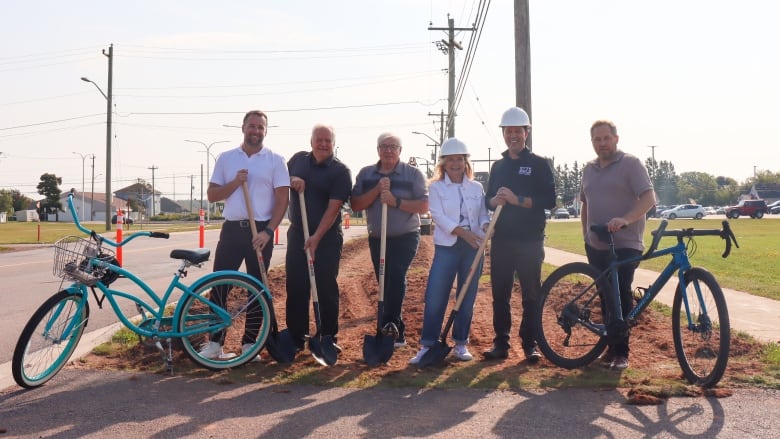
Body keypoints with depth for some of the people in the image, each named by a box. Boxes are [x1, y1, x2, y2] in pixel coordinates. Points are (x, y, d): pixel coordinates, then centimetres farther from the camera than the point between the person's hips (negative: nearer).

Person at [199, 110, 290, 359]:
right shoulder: (226, 158, 8)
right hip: (231, 229, 2)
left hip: (261, 231, -2)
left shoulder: (275, 160, 1)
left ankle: (249, 342, 15)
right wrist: (236, 182, -11)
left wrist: (268, 231, -13)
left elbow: (282, 200, -3)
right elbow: (212, 195, 6)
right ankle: (215, 342, 10)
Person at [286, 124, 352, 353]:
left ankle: (329, 337, 12)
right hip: (297, 233, 5)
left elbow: (333, 208, -17)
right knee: (295, 287, 7)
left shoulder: (340, 171, -10)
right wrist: (291, 180, -7)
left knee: (326, 288, 2)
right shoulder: (298, 159, 6)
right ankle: (296, 337, 17)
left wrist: (317, 237, -24)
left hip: (327, 237, -4)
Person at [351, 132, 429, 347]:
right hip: (377, 238, 4)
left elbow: (424, 206, -10)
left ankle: (389, 322, -27)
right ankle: (397, 332, 17)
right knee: (385, 283, 7)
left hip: (405, 237, -3)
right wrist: (377, 189, -17)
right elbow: (355, 205, -4)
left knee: (396, 275, -25)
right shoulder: (366, 174, 4)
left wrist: (396, 202, -22)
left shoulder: (413, 174, -3)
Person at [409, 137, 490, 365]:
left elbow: (483, 214, 8)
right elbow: (438, 216, -9)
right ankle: (427, 345, 3)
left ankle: (461, 344, 20)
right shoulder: (436, 187, 3)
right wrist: (463, 232, -21)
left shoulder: (477, 187, 11)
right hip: (446, 247, -2)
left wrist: (486, 226, -16)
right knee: (435, 297, -7)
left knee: (468, 297, 7)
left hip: (473, 247, 3)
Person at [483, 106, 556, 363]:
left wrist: (518, 199, -20)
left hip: (529, 242, -4)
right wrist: (495, 200, -8)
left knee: (531, 295, 1)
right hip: (501, 240, 4)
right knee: (500, 294, 5)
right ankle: (501, 343, 14)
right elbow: (488, 201, 16)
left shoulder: (539, 164, 1)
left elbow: (550, 200, -8)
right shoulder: (498, 167, 16)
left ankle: (530, 344, 11)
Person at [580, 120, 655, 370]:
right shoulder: (589, 169, 14)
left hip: (625, 245, -6)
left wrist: (625, 219, -30)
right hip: (596, 245, 6)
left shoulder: (630, 164, -5)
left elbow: (649, 198, -15)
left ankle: (621, 352, 1)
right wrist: (585, 234, 18)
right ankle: (611, 346, 21)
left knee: (621, 297, -7)